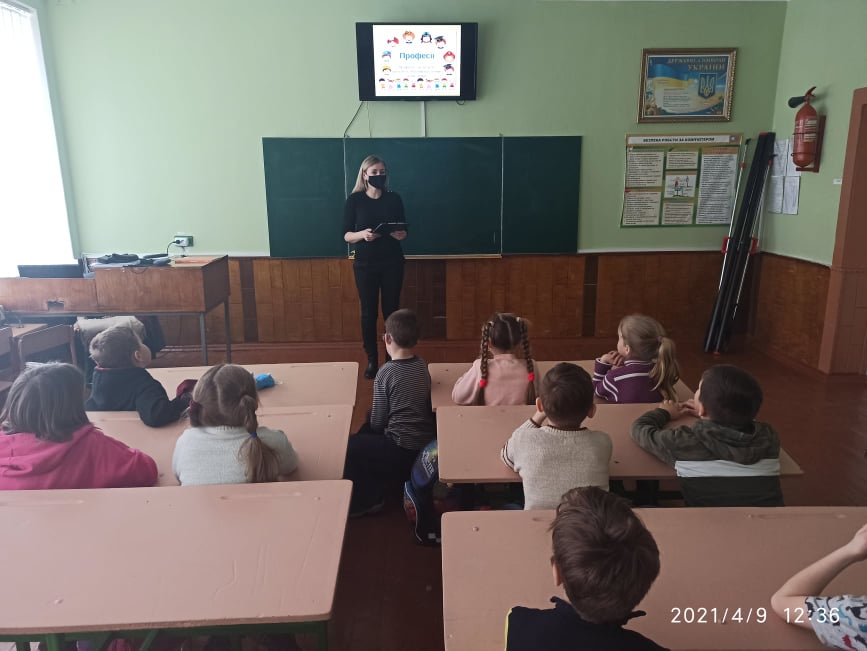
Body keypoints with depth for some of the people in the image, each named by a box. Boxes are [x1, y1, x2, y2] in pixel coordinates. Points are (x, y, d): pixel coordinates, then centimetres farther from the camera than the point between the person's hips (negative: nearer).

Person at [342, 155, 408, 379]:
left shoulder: (394, 198, 2)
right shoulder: (354, 200, -2)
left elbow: (404, 230, 7)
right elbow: (346, 235, -3)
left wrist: (401, 235, -16)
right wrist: (362, 234, -23)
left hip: (392, 263, 1)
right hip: (365, 264, -1)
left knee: (392, 311, 5)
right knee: (368, 312, 4)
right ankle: (372, 360, 16)